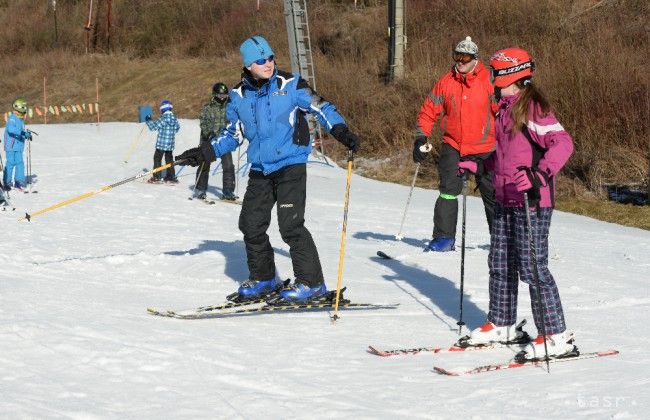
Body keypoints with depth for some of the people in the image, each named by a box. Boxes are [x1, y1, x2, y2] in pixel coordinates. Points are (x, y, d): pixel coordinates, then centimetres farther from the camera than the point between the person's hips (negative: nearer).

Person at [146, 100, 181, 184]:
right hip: (171, 144, 6)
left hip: (161, 143, -6)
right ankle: (171, 177, 14)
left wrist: (148, 120, 3)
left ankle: (156, 177, 2)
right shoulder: (174, 118, 4)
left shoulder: (163, 119, -17)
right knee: (169, 159, 14)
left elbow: (153, 126, -14)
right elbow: (177, 128, 18)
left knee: (157, 159, 3)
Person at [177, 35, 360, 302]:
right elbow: (231, 134, 17)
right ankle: (262, 279, 24)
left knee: (290, 225, -13)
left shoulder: (289, 85, -6)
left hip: (290, 165, -5)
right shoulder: (239, 95, 7)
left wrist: (340, 130, -19)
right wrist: (206, 152, 8)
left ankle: (311, 282, -4)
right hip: (259, 170, 5)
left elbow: (320, 107, -4)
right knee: (251, 224, 5)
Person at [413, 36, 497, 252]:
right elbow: (429, 111, 8)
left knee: (492, 194, 7)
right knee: (448, 191, -6)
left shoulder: (488, 81, -8)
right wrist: (421, 138, 0)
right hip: (453, 147, 2)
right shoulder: (445, 83, 1)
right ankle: (444, 238, 3)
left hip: (484, 149, -2)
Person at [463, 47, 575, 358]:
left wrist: (541, 174, -37)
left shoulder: (532, 108, -15)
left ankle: (556, 335, 0)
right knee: (500, 263, 15)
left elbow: (562, 143, -25)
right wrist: (476, 167, 25)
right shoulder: (505, 108, 14)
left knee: (532, 268, -7)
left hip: (531, 202, -9)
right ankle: (501, 325, 29)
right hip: (505, 200, 9)